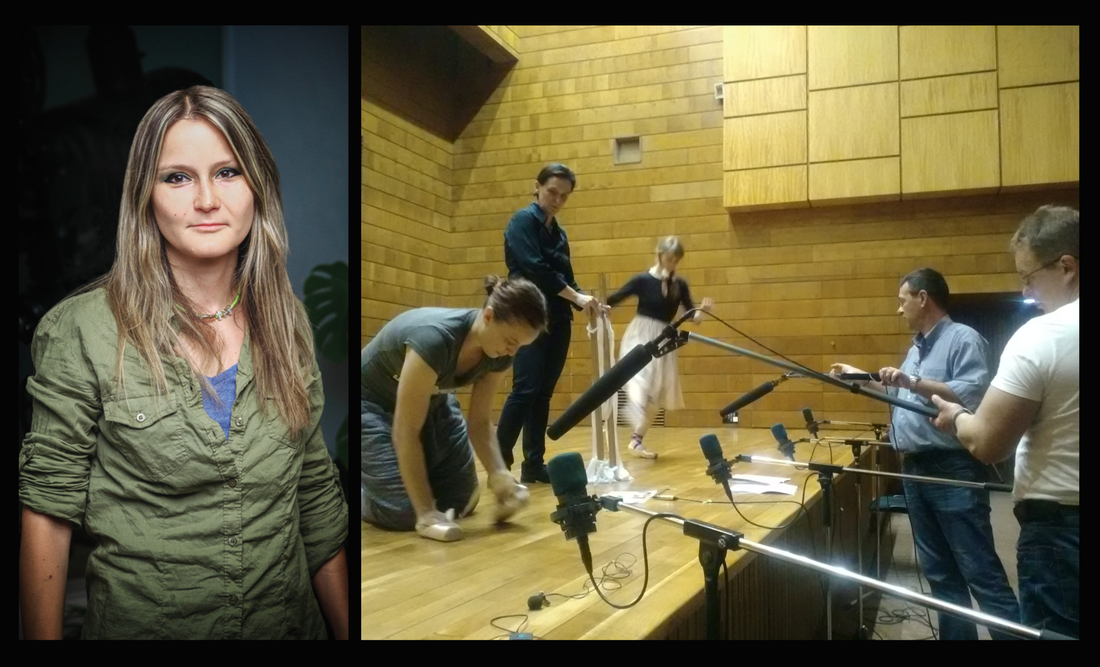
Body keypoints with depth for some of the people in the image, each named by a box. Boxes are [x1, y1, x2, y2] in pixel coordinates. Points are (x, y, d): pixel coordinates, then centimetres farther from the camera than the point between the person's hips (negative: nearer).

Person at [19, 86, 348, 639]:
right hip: (140, 624, -3)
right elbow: (48, 509, -9)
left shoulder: (287, 323, -3)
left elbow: (316, 498, 2)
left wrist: (348, 628, 3)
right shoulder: (83, 330, -14)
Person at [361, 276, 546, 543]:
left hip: (433, 402, 7)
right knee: (403, 512, -18)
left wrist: (499, 474, -25)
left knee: (461, 501, 3)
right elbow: (406, 432, -35)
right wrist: (426, 513, -33)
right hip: (372, 403, -6)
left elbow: (479, 422, -7)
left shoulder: (498, 355, -19)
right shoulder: (434, 339, -40)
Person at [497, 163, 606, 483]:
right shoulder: (523, 220, -4)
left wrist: (584, 302, -1)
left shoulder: (558, 232, 19)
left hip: (557, 321, 8)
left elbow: (564, 277, 17)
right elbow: (535, 269, -17)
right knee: (525, 390, -16)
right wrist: (577, 297, -18)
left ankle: (534, 465, 10)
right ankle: (499, 463, -11)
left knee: (543, 394, 6)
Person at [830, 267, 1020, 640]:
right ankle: (956, 635, 22)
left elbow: (973, 395, -23)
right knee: (939, 571, 13)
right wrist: (859, 377, 30)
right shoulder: (917, 347, 18)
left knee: (980, 572, -7)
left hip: (953, 470, -9)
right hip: (915, 470, 9)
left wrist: (914, 381, -25)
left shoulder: (964, 339, -9)